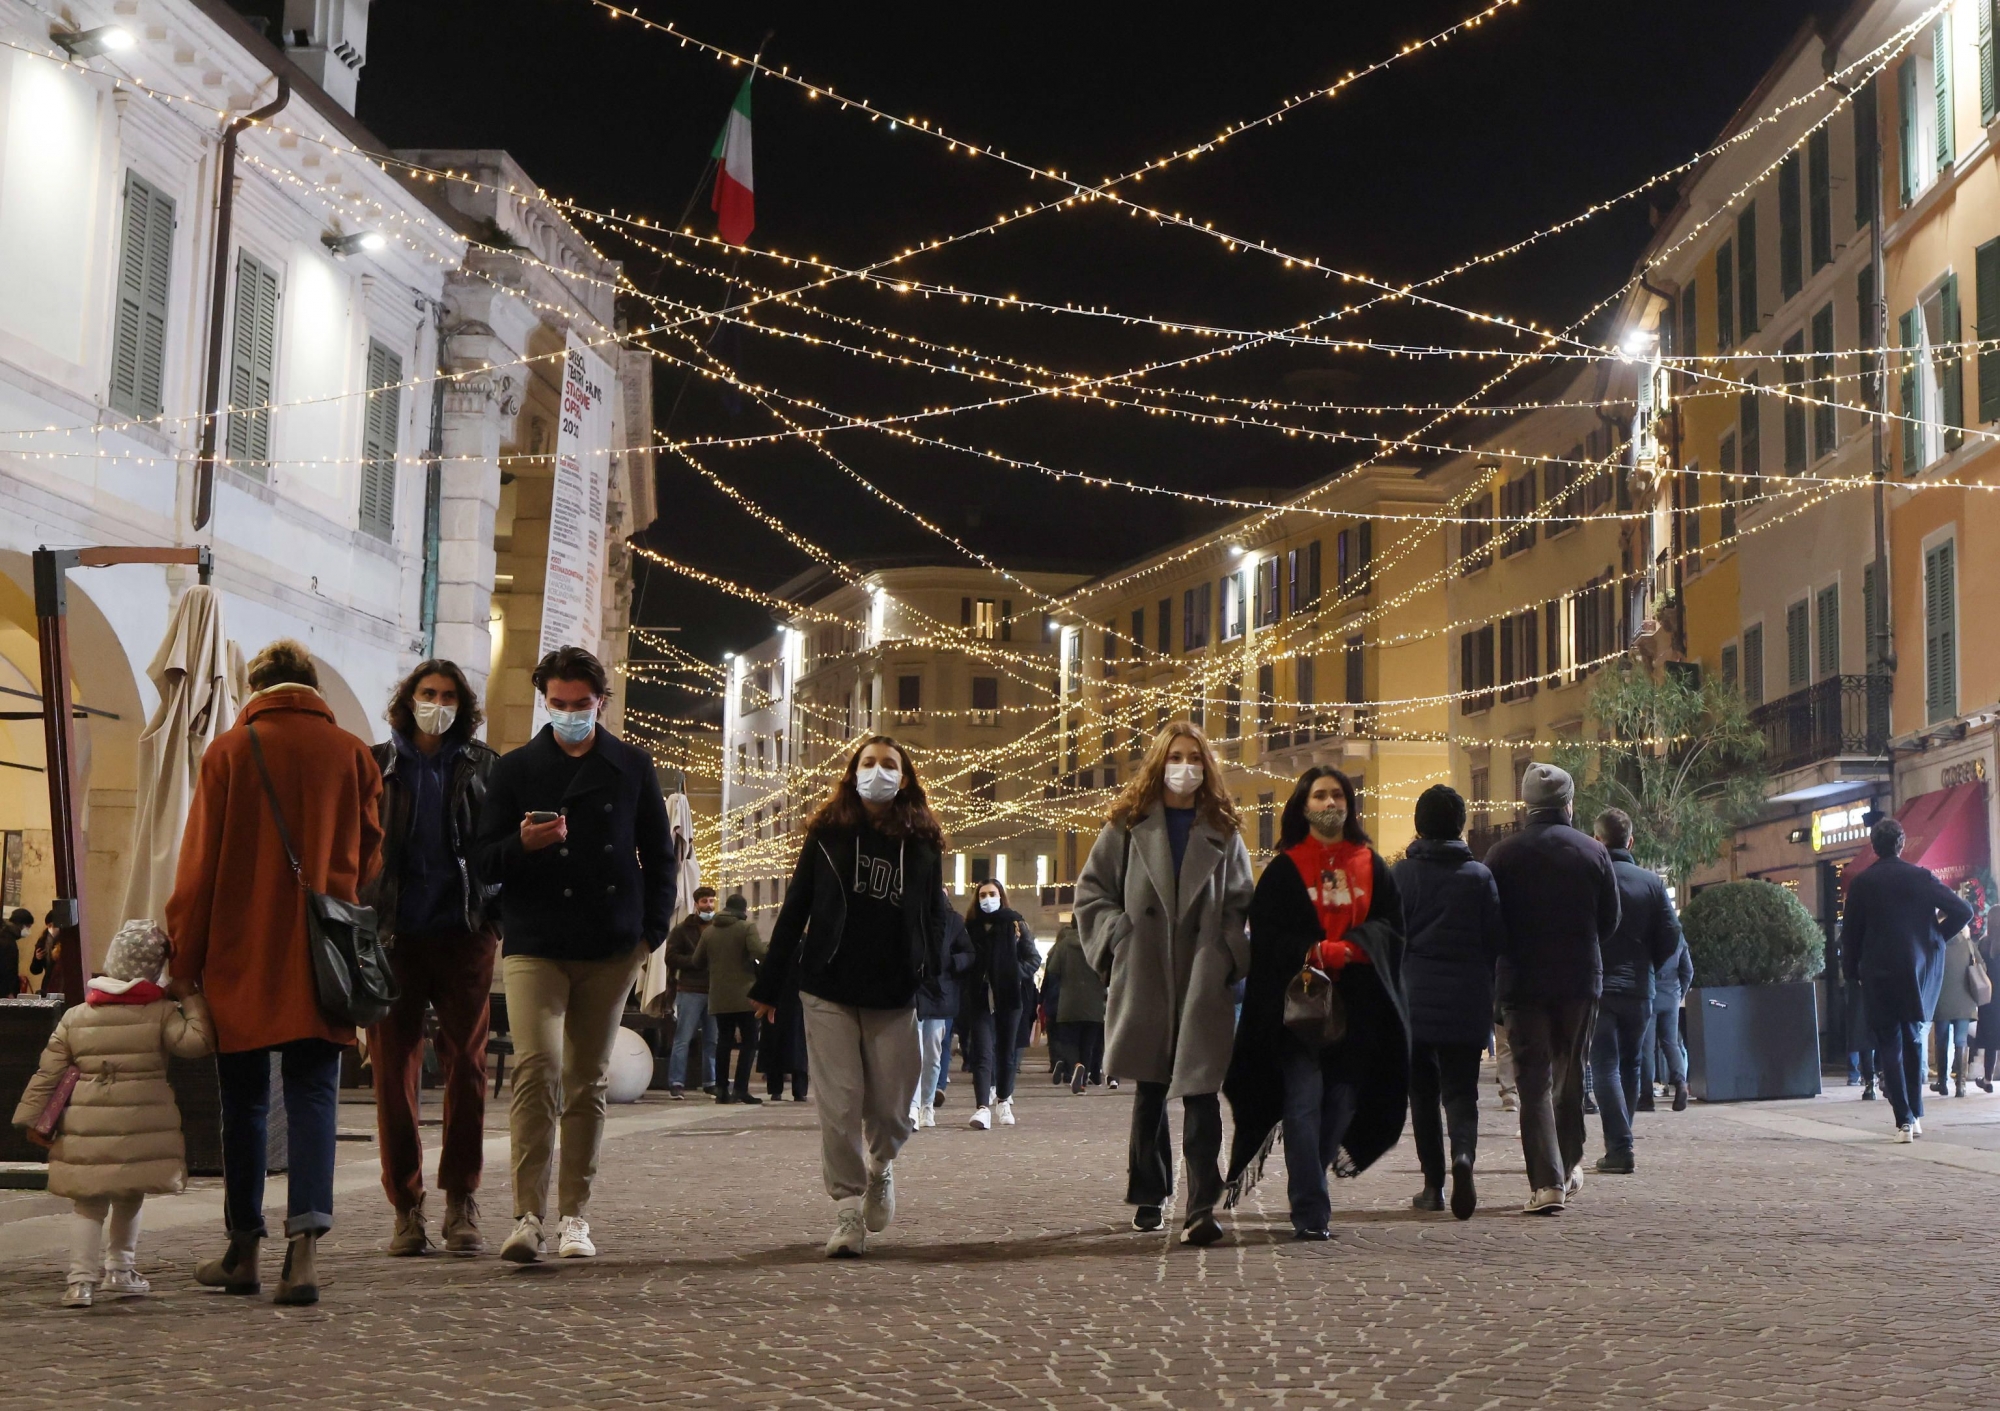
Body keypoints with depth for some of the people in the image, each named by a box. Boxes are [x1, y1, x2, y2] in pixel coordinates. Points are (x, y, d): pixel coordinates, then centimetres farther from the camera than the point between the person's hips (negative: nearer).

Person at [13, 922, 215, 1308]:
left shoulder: (74, 1018, 8)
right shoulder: (162, 1014, -3)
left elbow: (48, 1074, 8)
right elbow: (199, 1041, -15)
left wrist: (32, 1118, 14)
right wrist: (192, 998, -5)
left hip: (87, 1128, 2)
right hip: (141, 1129, -2)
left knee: (89, 1203, 7)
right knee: (129, 1200, 16)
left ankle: (81, 1279, -3)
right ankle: (120, 1271, 24)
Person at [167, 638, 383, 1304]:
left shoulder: (229, 750, -1)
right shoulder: (352, 754, 4)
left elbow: (199, 863, -1)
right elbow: (370, 864, 5)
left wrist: (184, 960, 3)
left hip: (241, 958, 0)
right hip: (323, 967, 1)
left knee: (244, 1103, 9)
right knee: (313, 1097, 1)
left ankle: (243, 1252, 17)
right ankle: (305, 1243, -13)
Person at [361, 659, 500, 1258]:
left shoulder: (481, 766, 10)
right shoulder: (377, 764, 9)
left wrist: (497, 916, -4)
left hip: (463, 936, 0)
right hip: (393, 936, 0)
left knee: (466, 1067, -1)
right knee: (393, 1070, 1)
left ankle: (461, 1205, 7)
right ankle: (406, 1209, 8)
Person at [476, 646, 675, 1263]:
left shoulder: (632, 767, 10)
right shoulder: (516, 767, 7)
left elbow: (657, 854, 16)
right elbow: (487, 860, 6)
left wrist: (653, 929, 4)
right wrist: (524, 844, -16)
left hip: (610, 948, 2)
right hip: (533, 945, -2)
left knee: (588, 1081, 7)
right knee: (537, 1069, -16)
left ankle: (574, 1214, 14)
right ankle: (528, 1216, -16)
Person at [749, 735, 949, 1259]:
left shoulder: (922, 841, 7)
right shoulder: (827, 834, 4)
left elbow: (935, 919, 8)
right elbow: (795, 910, 6)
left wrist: (935, 989, -1)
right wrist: (768, 985, 5)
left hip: (894, 997, 1)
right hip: (828, 991, -1)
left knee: (891, 1104, 3)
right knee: (839, 1104, -4)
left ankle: (880, 1166, 35)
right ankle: (847, 1211, 4)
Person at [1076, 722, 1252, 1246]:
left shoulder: (1223, 833, 11)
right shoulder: (1129, 827, 7)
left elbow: (1240, 905, 10)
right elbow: (1091, 891, 8)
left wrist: (1230, 955, -5)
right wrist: (1118, 935, -5)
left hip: (1204, 985, -1)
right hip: (1145, 981, 1)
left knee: (1200, 1094, -10)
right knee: (1150, 1093, 11)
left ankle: (1202, 1207, -12)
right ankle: (1148, 1196, 24)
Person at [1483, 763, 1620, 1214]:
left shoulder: (1504, 854, -5)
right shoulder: (1593, 852, -1)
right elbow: (1610, 920, 5)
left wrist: (1498, 970, 13)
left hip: (1523, 979, -1)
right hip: (1580, 978, 2)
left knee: (1534, 1079, -1)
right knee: (1571, 1073, 18)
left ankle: (1547, 1181, -9)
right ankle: (1570, 1164, 26)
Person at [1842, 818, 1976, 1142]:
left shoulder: (1861, 882, -2)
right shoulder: (1921, 877, -1)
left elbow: (1850, 933, 0)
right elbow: (1963, 910, -6)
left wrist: (1853, 971, 11)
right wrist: (1937, 934, 9)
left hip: (1879, 972, -2)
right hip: (1919, 969, 2)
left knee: (1889, 1043, 1)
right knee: (1913, 1038, 17)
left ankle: (1904, 1120, -9)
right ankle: (1916, 1114, 17)